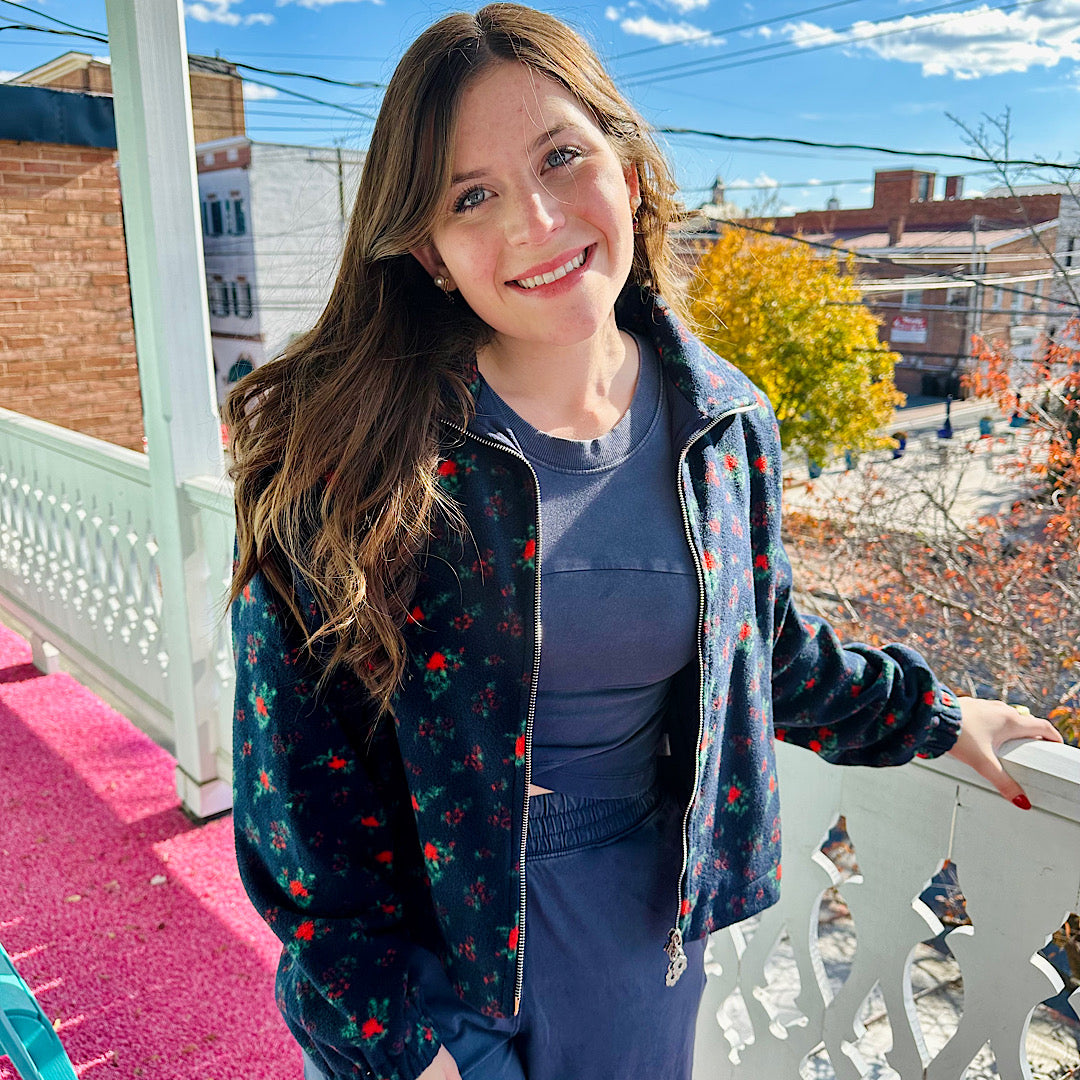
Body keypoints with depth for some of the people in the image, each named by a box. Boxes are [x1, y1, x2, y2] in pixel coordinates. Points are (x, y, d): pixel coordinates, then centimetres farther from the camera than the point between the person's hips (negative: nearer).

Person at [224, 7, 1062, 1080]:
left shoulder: (724, 423, -7)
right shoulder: (348, 446, -20)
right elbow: (297, 770, -15)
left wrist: (929, 714, 17)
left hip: (645, 927, 4)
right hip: (422, 939, -3)